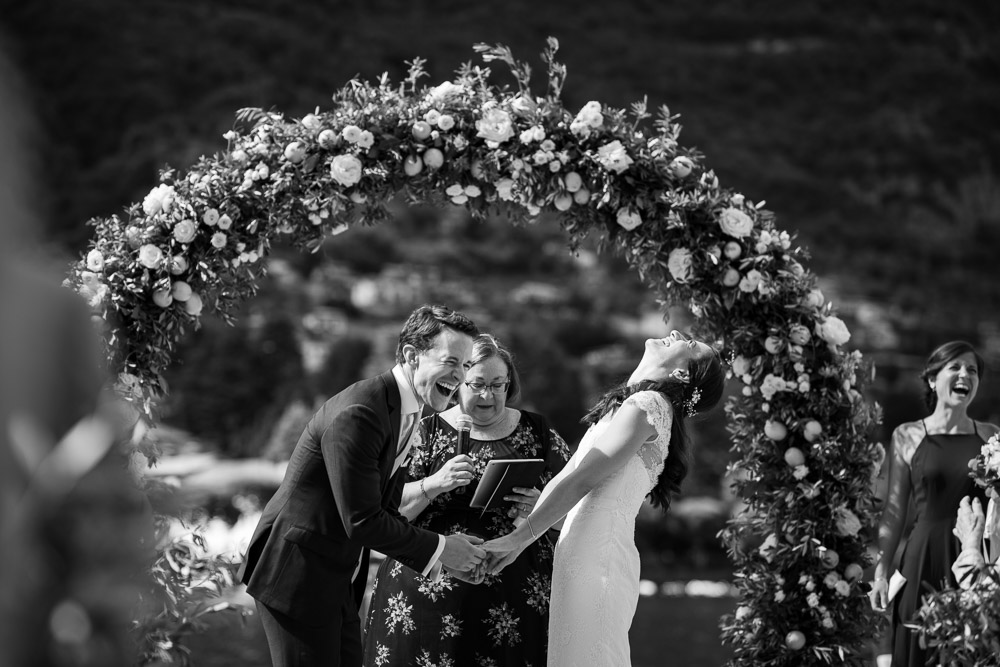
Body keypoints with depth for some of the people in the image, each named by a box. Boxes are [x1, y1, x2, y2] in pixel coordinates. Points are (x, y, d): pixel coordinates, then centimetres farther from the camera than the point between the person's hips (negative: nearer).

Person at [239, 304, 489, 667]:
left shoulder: (403, 412, 8)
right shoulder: (357, 414, -24)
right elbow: (362, 522, -24)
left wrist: (440, 560, -2)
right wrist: (439, 549, -15)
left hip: (339, 579, 10)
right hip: (297, 576, -10)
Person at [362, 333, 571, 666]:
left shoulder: (537, 432, 9)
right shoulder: (428, 432, 5)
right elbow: (393, 508, -1)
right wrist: (435, 484, -19)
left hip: (514, 598, 1)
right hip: (430, 590, -1)